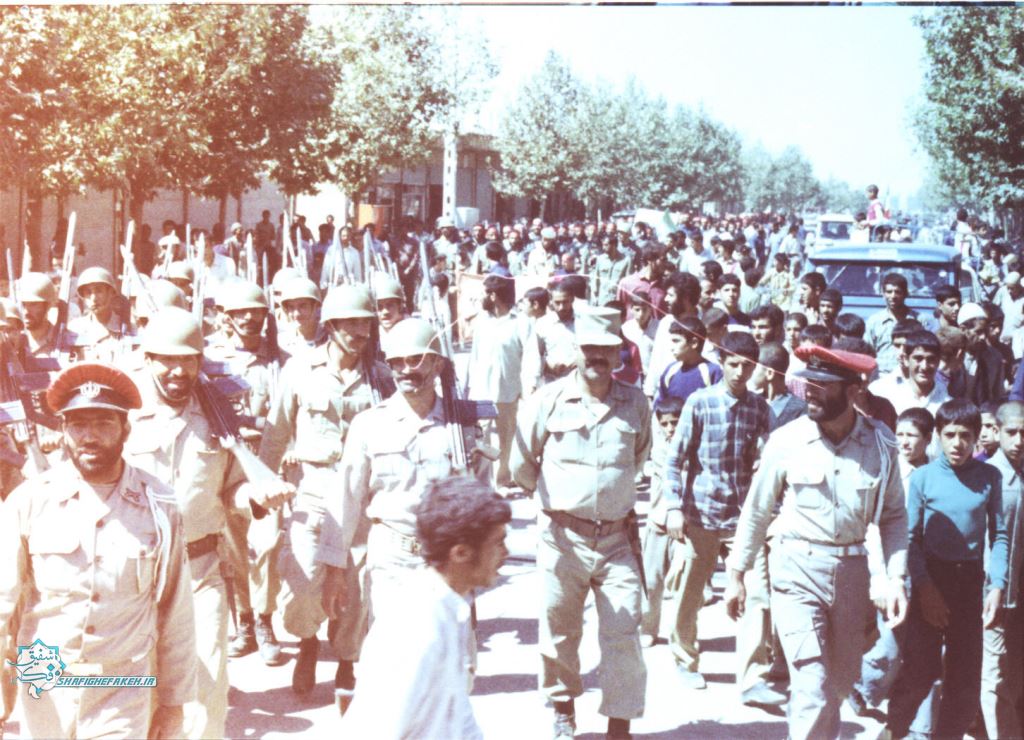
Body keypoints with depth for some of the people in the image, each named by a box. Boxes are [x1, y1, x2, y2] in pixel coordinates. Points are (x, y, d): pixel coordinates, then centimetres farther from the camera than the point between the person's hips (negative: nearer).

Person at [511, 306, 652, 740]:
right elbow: (522, 465, 6)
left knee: (624, 633, -3)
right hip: (562, 537, -1)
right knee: (559, 630, 12)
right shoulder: (548, 400, -5)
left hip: (617, 537, 1)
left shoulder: (636, 404, 2)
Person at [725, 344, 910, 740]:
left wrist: (896, 577, -3)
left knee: (841, 681, 16)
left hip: (851, 570, 3)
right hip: (797, 569, -3)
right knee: (813, 687, -10)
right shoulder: (786, 440, -8)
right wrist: (736, 574, 5)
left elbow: (893, 514, 6)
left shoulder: (880, 444, -3)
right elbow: (757, 510, 2)